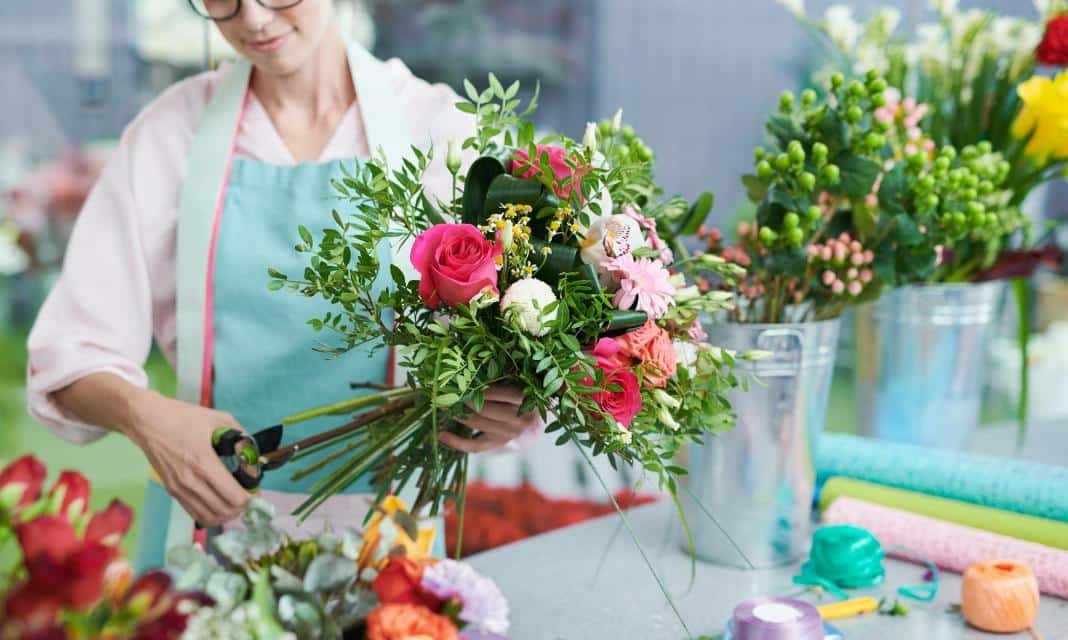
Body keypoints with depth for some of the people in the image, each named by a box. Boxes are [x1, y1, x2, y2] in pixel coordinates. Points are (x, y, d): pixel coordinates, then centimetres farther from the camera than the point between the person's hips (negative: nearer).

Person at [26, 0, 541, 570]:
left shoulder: (436, 125, -5)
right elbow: (72, 350, -4)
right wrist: (145, 415, -25)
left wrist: (493, 407, -27)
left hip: (381, 524, 0)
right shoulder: (173, 130, -2)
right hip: (207, 514, 1)